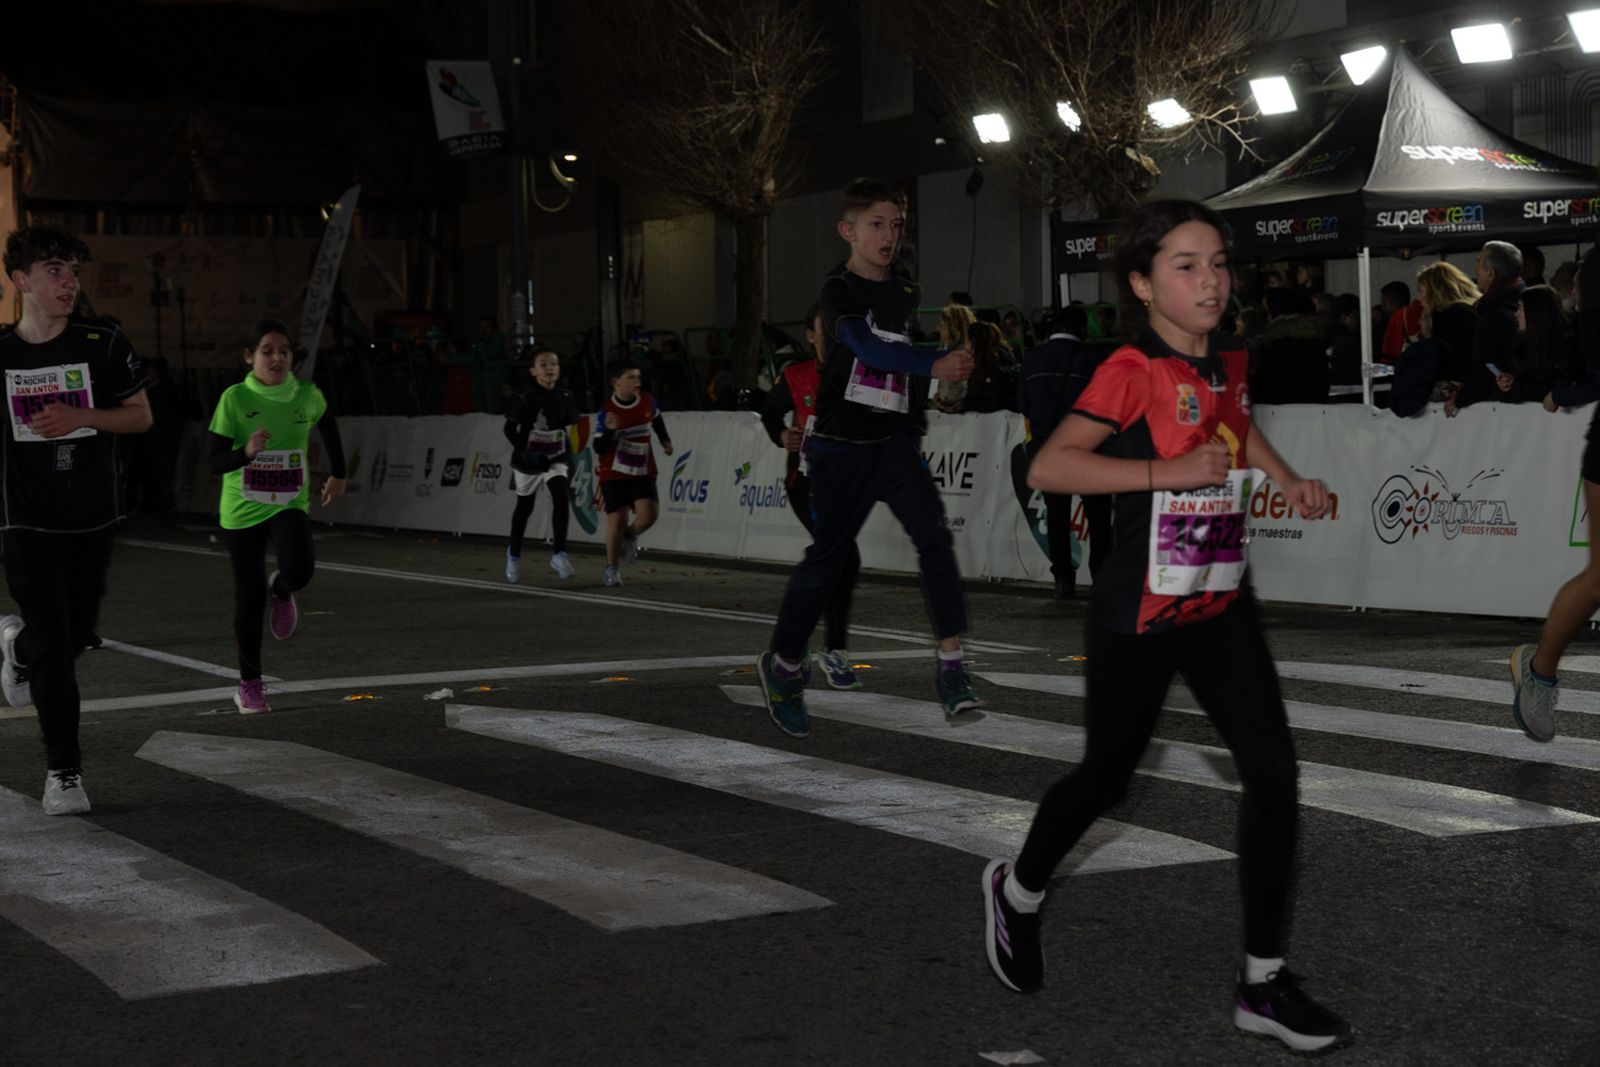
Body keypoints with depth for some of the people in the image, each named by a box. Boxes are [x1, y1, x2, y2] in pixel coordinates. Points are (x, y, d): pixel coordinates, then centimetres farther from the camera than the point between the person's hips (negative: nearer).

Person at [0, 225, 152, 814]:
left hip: (93, 518, 2)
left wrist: (82, 417, -17)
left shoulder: (104, 344, -2)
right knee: (52, 646, -6)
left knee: (77, 632, 11)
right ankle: (64, 771, 6)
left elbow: (141, 415, 0)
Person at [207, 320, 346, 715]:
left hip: (290, 504, 1)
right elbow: (216, 462, -15)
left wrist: (337, 473, 22)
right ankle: (249, 684, 22)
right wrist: (247, 452, -35)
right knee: (248, 597, 4)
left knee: (299, 570, -27)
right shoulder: (234, 398, -13)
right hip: (242, 508, -1)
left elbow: (328, 424, 18)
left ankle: (281, 592, 13)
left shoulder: (307, 395, -6)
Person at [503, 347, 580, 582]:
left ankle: (558, 553, -17)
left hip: (557, 459, 2)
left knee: (562, 497, -22)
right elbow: (510, 428, -12)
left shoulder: (565, 397, -3)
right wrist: (524, 452, -24)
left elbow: (572, 419, 14)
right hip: (529, 460, -2)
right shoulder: (526, 398, -14)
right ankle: (514, 554, 35)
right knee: (524, 507, 12)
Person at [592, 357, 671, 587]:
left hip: (643, 471, 3)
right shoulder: (606, 412, -13)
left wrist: (665, 440, 24)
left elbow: (656, 419, 22)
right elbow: (599, 448, -13)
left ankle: (630, 536, 19)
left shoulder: (647, 401, -2)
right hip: (614, 474, -3)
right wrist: (609, 430, -29)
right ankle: (612, 569, 12)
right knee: (617, 518, -6)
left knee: (648, 512, -16)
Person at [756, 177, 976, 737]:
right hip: (843, 446, -4)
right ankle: (782, 664, 23)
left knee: (933, 535, -17)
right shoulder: (838, 291, -8)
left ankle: (951, 666, -18)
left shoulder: (906, 296, 11)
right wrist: (934, 365, -39)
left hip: (895, 444, 4)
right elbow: (870, 348, -28)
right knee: (826, 558, 3)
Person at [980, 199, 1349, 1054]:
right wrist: (1168, 472, -29)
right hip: (1140, 614, -6)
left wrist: (1288, 479, 15)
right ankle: (1017, 890, 41)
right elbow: (1047, 467, -26)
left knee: (1273, 772, -5)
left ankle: (1263, 983, 5)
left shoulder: (1229, 361, 6)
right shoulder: (1132, 371, -17)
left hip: (1221, 606, 6)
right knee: (1107, 776, 10)